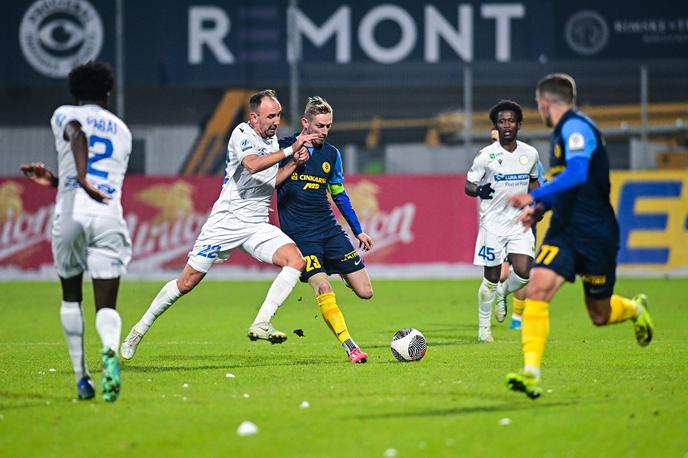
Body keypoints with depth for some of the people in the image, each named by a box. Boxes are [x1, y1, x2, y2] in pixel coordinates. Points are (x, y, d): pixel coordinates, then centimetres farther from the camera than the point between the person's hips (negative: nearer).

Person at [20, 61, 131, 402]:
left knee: (71, 297, 19)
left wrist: (82, 180, -23)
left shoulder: (65, 115, 12)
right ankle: (110, 351, -36)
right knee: (106, 304, -2)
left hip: (70, 213, -1)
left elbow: (77, 135, -14)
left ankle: (82, 378, 17)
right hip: (109, 217, 1)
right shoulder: (121, 131, 24)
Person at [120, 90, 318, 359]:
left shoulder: (272, 139, 13)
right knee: (187, 282, -2)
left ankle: (260, 324, -23)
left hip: (257, 225, 6)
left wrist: (293, 164, 9)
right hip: (226, 222, -6)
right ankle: (142, 327, 18)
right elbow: (252, 165, -30)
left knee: (296, 260, -20)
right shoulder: (242, 134, -10)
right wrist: (289, 151, -29)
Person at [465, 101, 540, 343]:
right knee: (491, 278, 1)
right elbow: (468, 186, -2)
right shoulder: (486, 155, -7)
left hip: (520, 223, 3)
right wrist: (479, 190, -24)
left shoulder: (530, 154, 4)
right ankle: (483, 327, 19)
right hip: (492, 223, -3)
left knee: (523, 273, -12)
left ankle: (502, 293, 22)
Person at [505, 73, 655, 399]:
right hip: (565, 231, 8)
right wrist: (540, 209, 13)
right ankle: (531, 373, -21)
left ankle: (636, 309, 41)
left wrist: (534, 197, -35)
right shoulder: (562, 132, 15)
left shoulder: (576, 128, -14)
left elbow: (577, 175, -30)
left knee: (600, 315, 6)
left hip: (595, 234, -8)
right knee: (537, 289, -16)